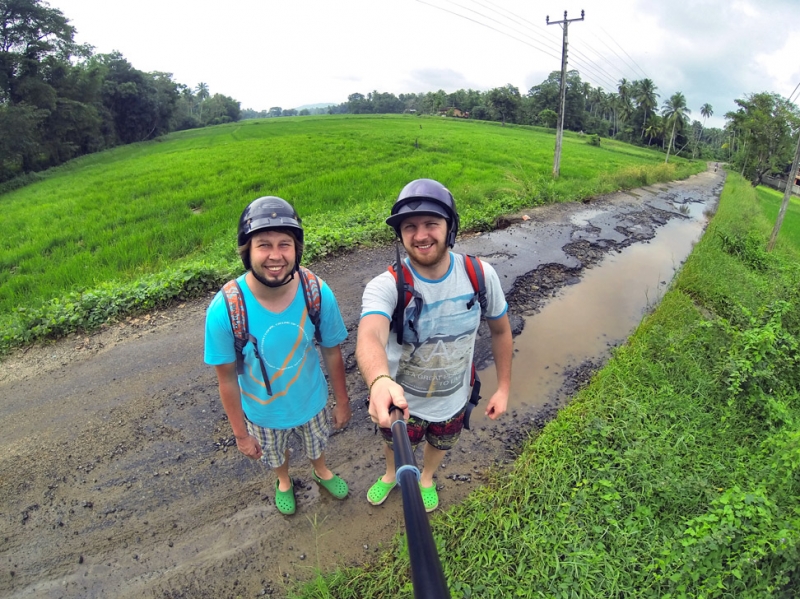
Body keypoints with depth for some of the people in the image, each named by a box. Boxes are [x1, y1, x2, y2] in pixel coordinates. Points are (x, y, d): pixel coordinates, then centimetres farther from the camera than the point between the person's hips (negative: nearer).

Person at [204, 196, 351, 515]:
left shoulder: (319, 293, -29)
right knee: (275, 456, 31)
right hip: (263, 413, 0)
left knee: (317, 445, 32)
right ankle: (284, 482, 67)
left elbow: (332, 352, -13)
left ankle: (321, 470, 68)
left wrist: (342, 401, -1)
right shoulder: (224, 309, -32)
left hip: (312, 402, 1)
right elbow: (227, 378, -18)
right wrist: (240, 433, -7)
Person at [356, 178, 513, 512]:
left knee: (440, 446, 30)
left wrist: (503, 387, -2)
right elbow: (370, 336, -51)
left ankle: (426, 477, 67)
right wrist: (380, 381, -72)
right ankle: (391, 474, 66)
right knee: (396, 445, 28)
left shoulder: (480, 275, -21)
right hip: (400, 400, -2)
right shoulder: (385, 287, -31)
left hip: (452, 400, 2)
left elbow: (500, 330, -5)